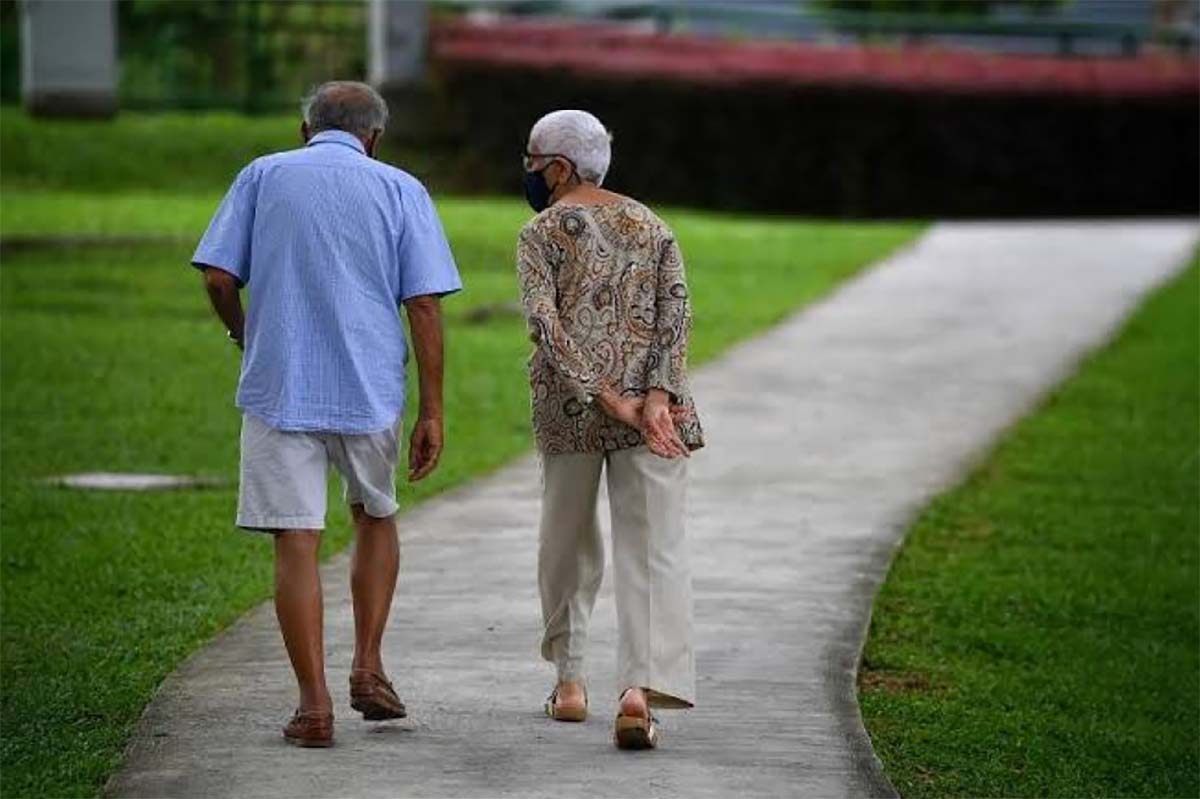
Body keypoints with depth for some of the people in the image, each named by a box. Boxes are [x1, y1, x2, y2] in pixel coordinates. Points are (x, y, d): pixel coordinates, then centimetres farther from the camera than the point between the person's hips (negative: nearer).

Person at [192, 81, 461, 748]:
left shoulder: (263, 176, 5)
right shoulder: (401, 191, 4)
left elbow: (219, 276, -1)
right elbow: (424, 306, -3)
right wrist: (432, 411, 0)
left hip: (279, 387, -1)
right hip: (370, 391, 1)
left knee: (297, 544, 0)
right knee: (377, 518, 23)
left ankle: (315, 703, -3)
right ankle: (368, 666, 16)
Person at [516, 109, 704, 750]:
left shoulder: (542, 232, 2)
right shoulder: (650, 225, 13)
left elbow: (543, 321, -12)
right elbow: (675, 311, -1)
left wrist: (606, 398, -14)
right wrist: (657, 396, -9)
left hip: (568, 405, -1)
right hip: (650, 396, 1)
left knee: (567, 540, 17)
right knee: (653, 547, -5)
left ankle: (569, 679, 22)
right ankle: (642, 686, -23)